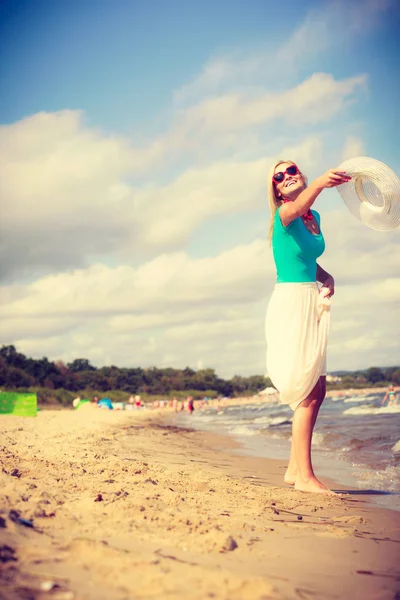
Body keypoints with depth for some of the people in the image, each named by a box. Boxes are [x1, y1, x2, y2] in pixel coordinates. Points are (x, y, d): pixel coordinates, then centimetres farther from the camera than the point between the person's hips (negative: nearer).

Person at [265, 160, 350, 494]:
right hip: (291, 301, -8)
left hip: (311, 303, 8)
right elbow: (296, 207, -36)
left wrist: (327, 278, 5)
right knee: (310, 389, -14)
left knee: (317, 388, 9)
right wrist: (319, 184, -57)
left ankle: (295, 468, 18)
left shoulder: (314, 217, 13)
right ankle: (304, 475, -12)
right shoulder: (284, 214, -10)